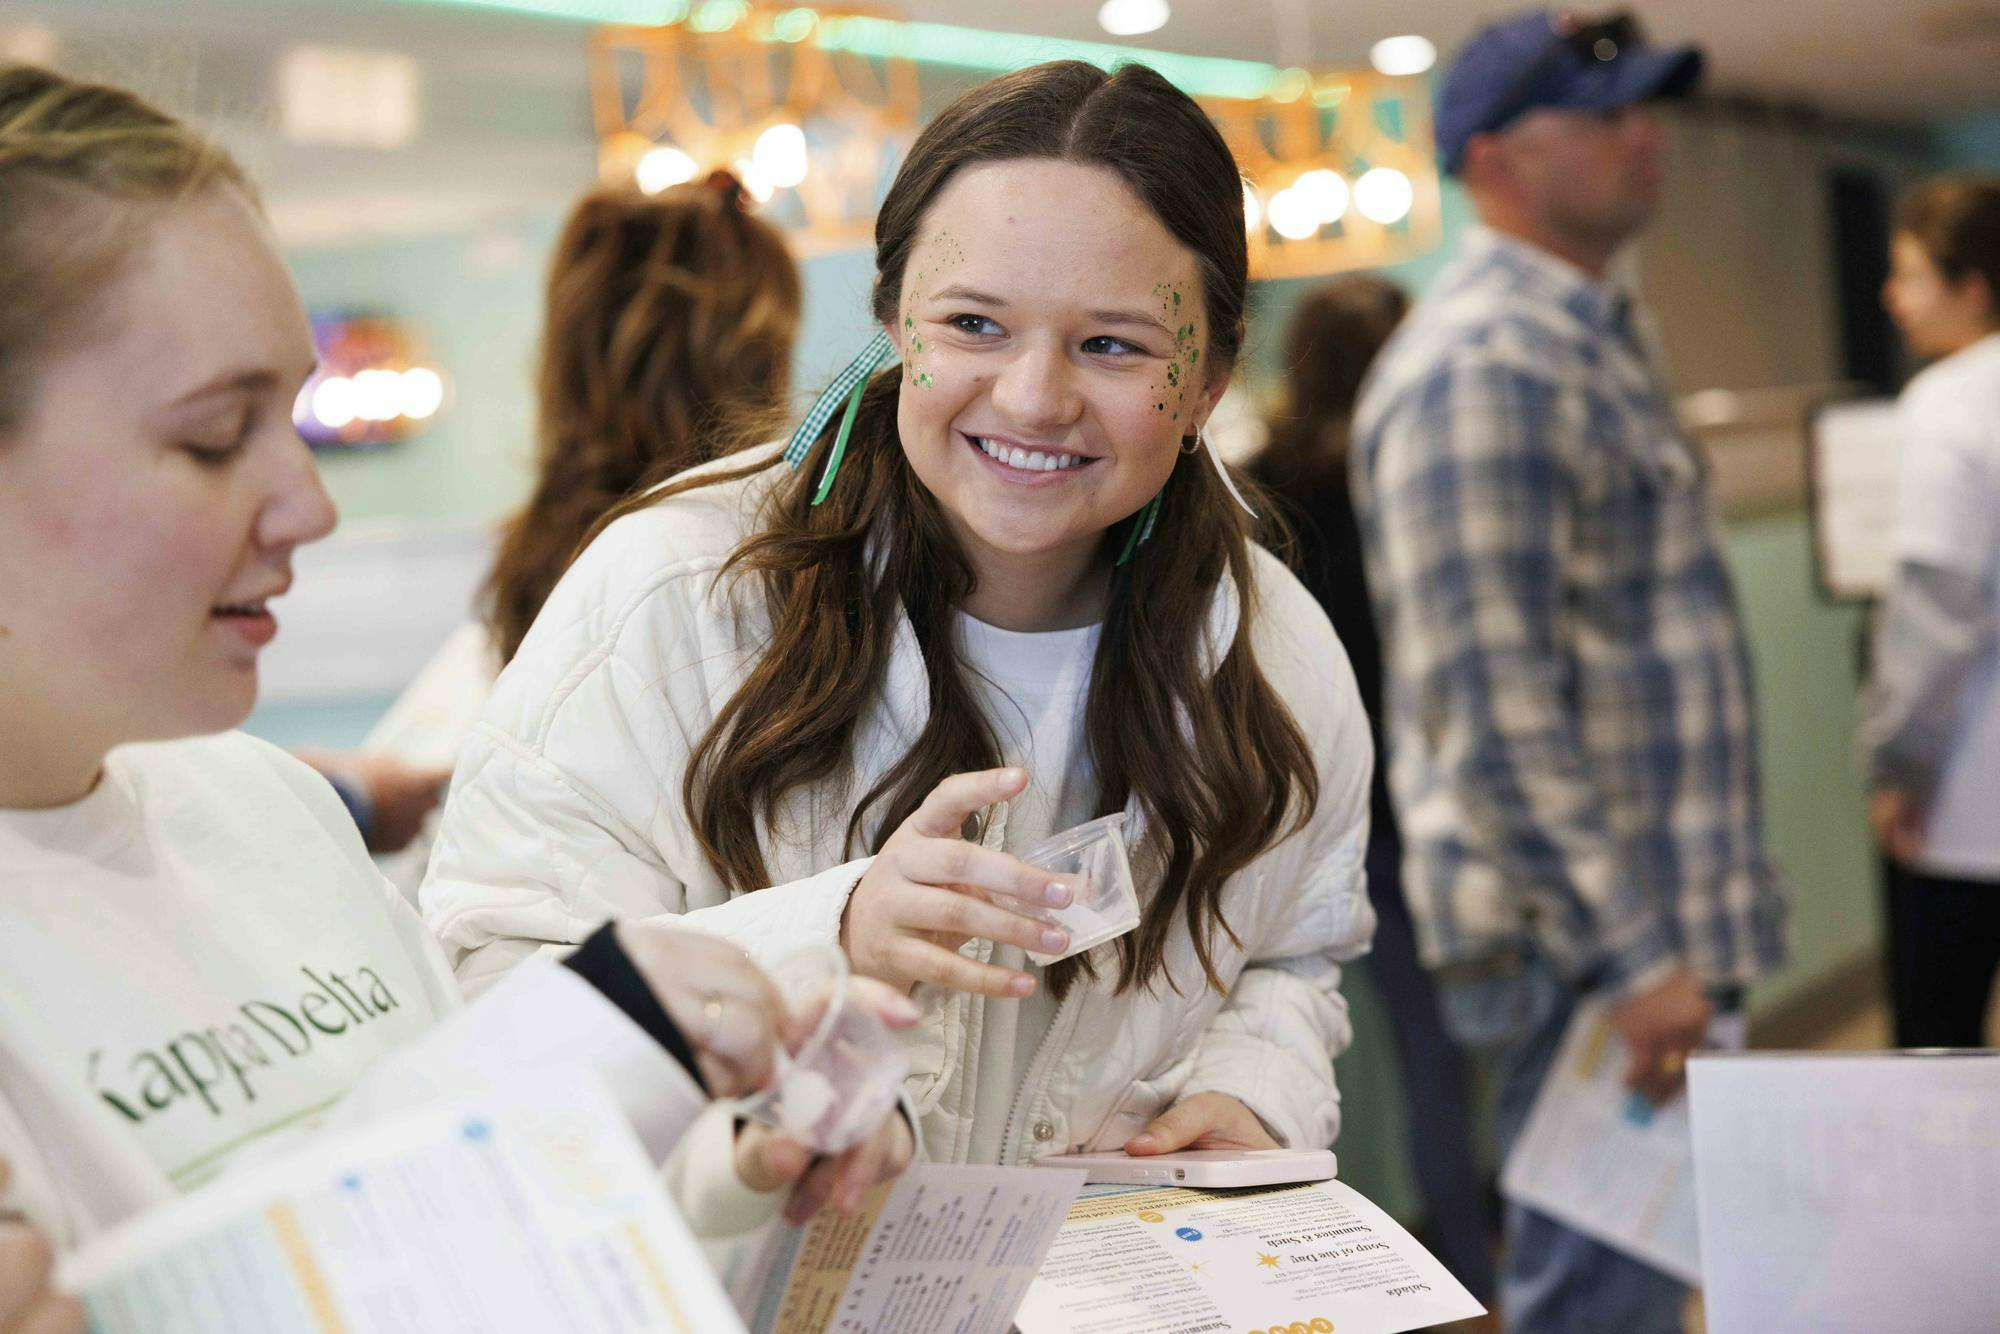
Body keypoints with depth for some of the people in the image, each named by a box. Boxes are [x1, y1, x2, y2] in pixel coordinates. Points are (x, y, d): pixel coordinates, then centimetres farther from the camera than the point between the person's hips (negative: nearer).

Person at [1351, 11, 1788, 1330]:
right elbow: (1496, 713, -23)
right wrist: (1632, 958, -22)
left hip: (1659, 919, 10)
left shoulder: (1595, 335, 16)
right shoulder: (1484, 367, -17)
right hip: (1588, 931, -10)